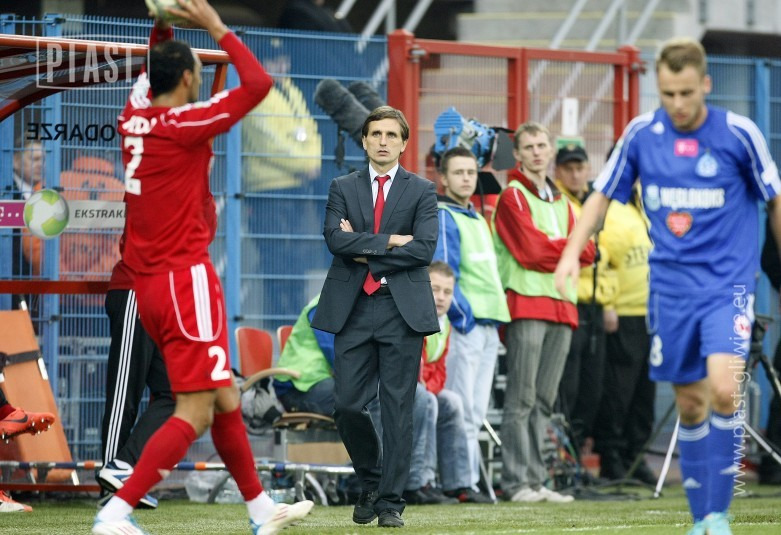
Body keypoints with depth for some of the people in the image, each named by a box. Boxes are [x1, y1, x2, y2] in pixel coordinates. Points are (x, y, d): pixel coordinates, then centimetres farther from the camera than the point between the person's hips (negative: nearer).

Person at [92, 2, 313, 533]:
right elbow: (258, 83, -15)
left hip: (149, 284, 9)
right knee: (194, 414, -9)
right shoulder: (183, 124, -15)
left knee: (226, 401, 17)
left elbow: (153, 68, 31)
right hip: (186, 279, -9)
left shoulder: (135, 117, 7)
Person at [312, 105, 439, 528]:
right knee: (348, 405, 0)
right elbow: (336, 240, -5)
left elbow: (424, 248, -7)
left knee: (397, 409, -3)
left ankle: (390, 501, 2)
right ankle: (370, 482, 22)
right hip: (353, 308, 2)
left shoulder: (421, 191, 6)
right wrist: (388, 241, -11)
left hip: (402, 308, -2)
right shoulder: (343, 189, 11)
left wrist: (365, 252, -7)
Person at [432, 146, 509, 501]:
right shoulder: (443, 217, -5)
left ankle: (467, 480, 7)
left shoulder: (477, 218, 22)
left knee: (475, 413, 7)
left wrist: (495, 318, 16)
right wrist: (463, 316, -17)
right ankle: (462, 482, -10)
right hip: (465, 324, -8)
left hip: (489, 325, 8)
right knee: (462, 410, -9)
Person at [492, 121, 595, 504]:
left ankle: (536, 479, 8)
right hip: (526, 304, -7)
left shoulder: (561, 202, 22)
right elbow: (531, 251, -12)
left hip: (562, 307, 7)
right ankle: (516, 482, -10)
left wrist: (550, 246, -5)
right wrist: (567, 248, 1)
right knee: (522, 398, -9)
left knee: (544, 401, 6)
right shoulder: (513, 196, 0)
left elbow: (586, 252, 10)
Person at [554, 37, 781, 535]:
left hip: (728, 283, -3)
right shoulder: (641, 133, 0)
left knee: (723, 389, -20)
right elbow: (603, 194, 12)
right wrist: (573, 251, 0)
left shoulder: (739, 133, -7)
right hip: (671, 285, 3)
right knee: (690, 405, 7)